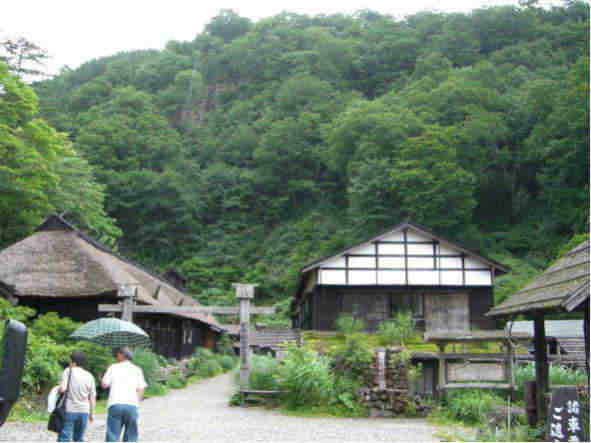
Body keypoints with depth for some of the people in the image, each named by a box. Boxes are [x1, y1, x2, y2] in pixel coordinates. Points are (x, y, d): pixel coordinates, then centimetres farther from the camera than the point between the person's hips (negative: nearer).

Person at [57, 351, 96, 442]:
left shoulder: (68, 371, -3)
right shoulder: (89, 376, 9)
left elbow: (62, 389, -15)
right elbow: (92, 398, 8)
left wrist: (58, 389, 7)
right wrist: (91, 414, 17)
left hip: (69, 410, -4)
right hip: (84, 411, 4)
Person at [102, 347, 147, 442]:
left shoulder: (113, 367, 10)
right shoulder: (137, 370, 13)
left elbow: (104, 384, 7)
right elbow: (141, 389, 6)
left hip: (115, 404, -1)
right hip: (132, 405, 1)